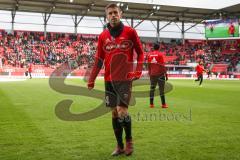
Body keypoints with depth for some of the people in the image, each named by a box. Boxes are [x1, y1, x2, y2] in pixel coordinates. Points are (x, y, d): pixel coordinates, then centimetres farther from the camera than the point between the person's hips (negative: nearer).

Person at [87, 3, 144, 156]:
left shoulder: (130, 32, -1)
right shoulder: (103, 36, 8)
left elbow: (140, 52, 5)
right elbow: (99, 59, 12)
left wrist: (138, 70, -10)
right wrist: (91, 80, 7)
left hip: (125, 78, -4)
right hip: (109, 80, 4)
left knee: (122, 111, -13)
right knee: (114, 112, 7)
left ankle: (129, 139, 14)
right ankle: (120, 146, 20)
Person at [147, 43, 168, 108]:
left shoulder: (149, 54, 6)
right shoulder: (160, 54, -6)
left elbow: (148, 65, 11)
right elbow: (162, 65, -9)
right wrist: (165, 73, -4)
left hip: (152, 74, 4)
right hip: (160, 74, -4)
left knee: (152, 88, 8)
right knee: (161, 89, -1)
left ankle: (151, 104, 7)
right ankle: (163, 104, 1)